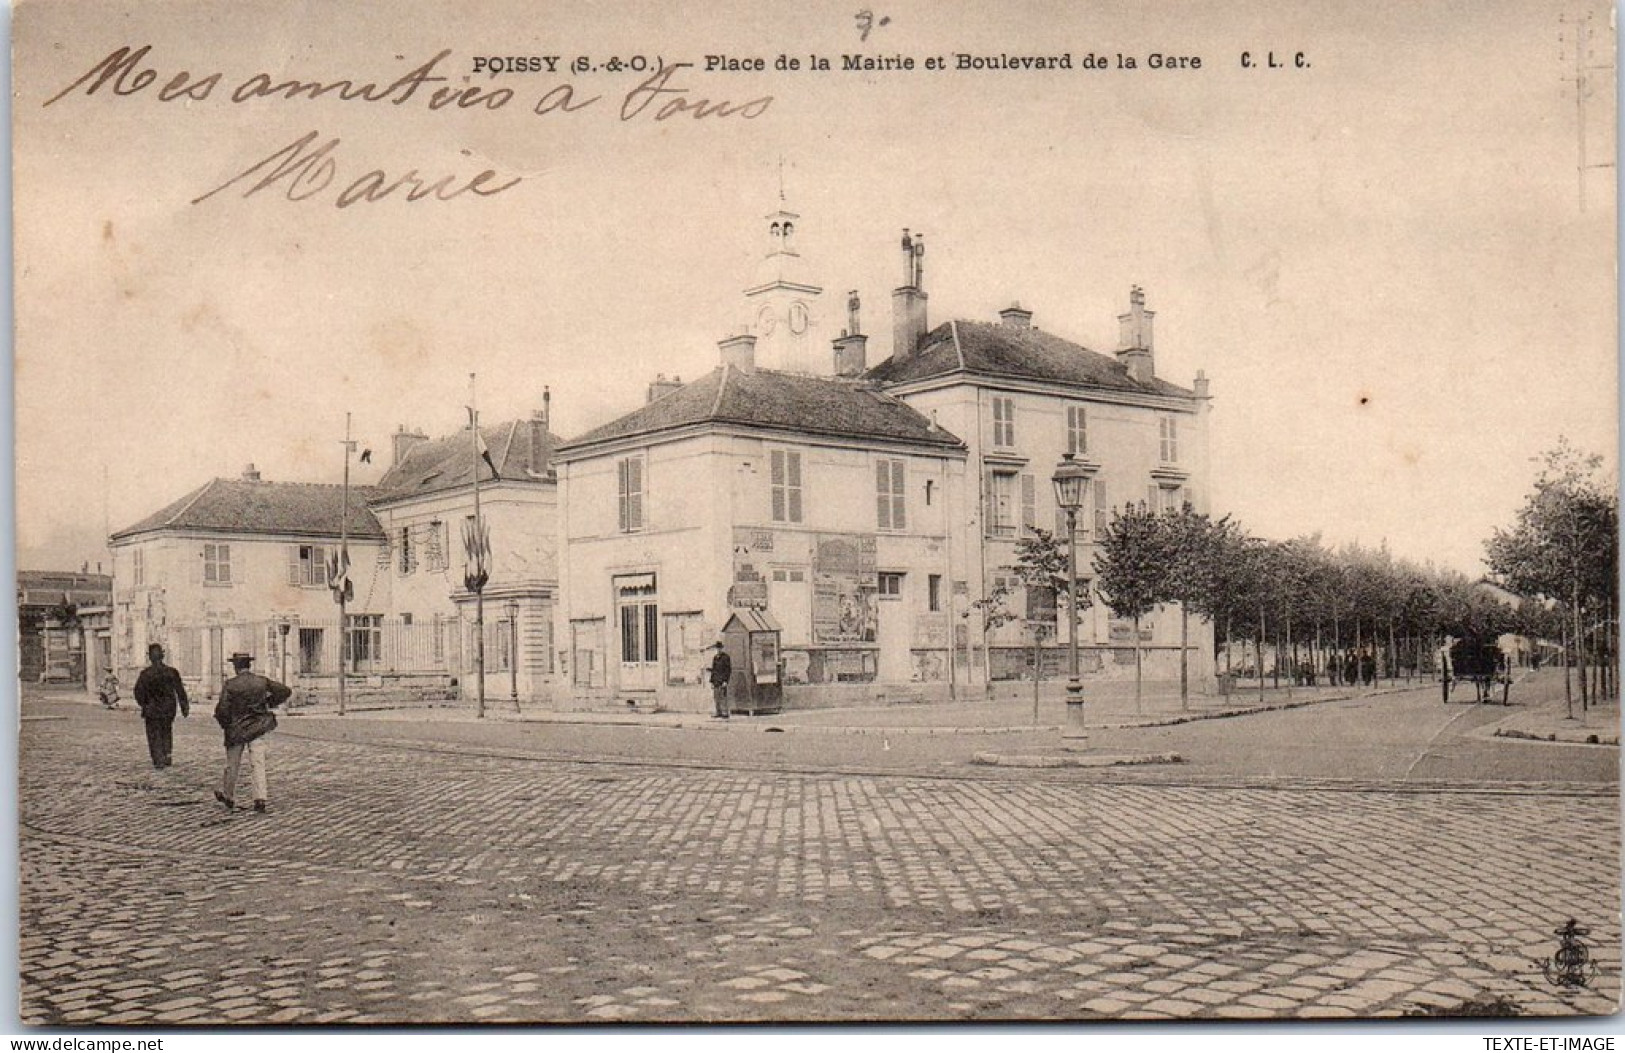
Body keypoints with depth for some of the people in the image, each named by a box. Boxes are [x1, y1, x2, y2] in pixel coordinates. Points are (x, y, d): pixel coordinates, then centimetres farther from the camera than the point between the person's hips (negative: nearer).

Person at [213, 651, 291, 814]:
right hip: (258, 729, 2)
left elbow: (222, 709, -16)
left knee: (233, 765, 14)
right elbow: (285, 690, -3)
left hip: (236, 729, -2)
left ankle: (229, 797, 32)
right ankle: (261, 798, -12)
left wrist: (224, 724, 3)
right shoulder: (262, 681, -2)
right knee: (258, 764, 0)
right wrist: (270, 703, 10)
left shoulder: (230, 685, -11)